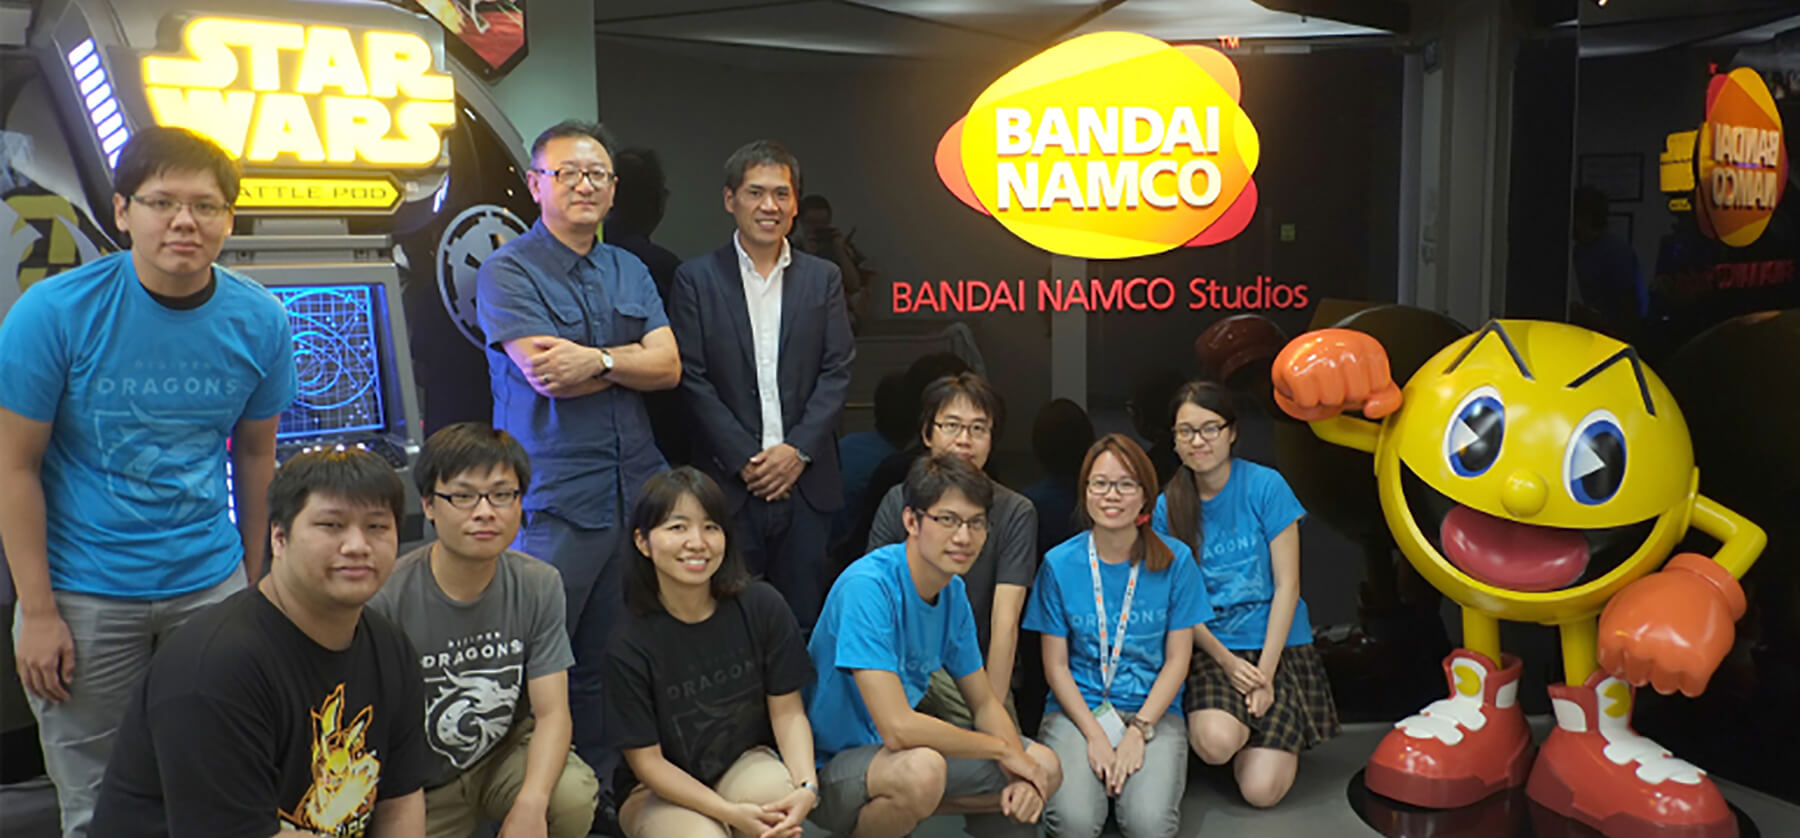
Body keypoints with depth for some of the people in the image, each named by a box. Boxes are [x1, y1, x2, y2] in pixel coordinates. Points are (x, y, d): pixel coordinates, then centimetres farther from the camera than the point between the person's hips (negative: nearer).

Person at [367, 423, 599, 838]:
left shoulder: (539, 586, -9)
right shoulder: (387, 596, -20)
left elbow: (552, 711, -12)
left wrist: (530, 803, -28)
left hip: (506, 752, 1)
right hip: (420, 788, -1)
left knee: (574, 798, -26)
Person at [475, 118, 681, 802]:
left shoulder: (630, 272, 15)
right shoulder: (507, 272, -2)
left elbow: (668, 368, 3)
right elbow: (549, 378, -14)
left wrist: (597, 360, -12)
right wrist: (629, 359, -4)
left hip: (636, 489, 5)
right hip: (555, 500, -5)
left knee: (609, 659, 11)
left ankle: (601, 792, 23)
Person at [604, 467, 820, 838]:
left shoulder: (762, 608, -12)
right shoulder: (629, 647, -18)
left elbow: (787, 711, -6)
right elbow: (646, 760, -13)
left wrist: (807, 786, -25)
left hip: (746, 764, 1)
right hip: (664, 789, -1)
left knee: (779, 794, -33)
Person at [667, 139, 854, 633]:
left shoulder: (823, 278, 10)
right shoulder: (697, 279, 3)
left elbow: (837, 371, 5)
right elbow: (691, 378, -3)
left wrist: (798, 450, -8)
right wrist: (745, 460, -9)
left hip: (805, 480, 2)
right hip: (728, 482, -2)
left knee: (803, 620, 6)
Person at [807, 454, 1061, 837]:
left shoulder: (953, 591, -1)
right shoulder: (867, 585, -26)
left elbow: (984, 702, 7)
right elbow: (898, 727, -31)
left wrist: (1020, 773, -13)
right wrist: (1003, 749, -19)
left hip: (905, 748, 8)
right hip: (833, 764, -7)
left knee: (1044, 769, 2)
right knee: (921, 768, -37)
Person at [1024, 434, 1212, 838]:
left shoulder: (1175, 560, -3)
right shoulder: (1060, 563, -4)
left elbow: (1177, 660, -1)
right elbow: (1056, 665, -1)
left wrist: (1138, 732, -11)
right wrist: (1095, 736, -12)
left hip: (1153, 709, 1)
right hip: (1077, 709, 0)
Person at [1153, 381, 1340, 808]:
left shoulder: (1265, 486, -5)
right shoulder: (1167, 507, 2)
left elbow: (1287, 585, -6)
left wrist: (1265, 672, -12)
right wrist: (1226, 662, -11)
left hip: (1278, 645, -1)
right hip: (1213, 648, 1)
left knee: (1261, 791, -15)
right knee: (1216, 741, -30)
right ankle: (1251, 719, 6)